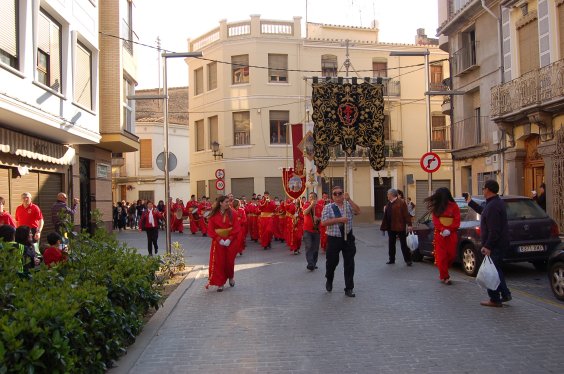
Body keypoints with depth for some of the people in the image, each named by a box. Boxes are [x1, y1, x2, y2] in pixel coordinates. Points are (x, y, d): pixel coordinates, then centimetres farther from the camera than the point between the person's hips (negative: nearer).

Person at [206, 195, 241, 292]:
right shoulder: (214, 215, -5)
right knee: (218, 263, 0)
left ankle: (231, 277, 36)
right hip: (218, 242, 0)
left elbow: (236, 228, -7)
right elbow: (210, 230, -6)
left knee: (229, 261, 8)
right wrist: (219, 239, -16)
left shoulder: (231, 213, -3)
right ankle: (220, 283, 10)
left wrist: (229, 239, -16)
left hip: (230, 241, 1)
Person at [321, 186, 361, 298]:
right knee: (332, 262, 9)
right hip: (334, 239, -1)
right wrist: (339, 219, -18)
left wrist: (349, 199, -18)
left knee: (349, 264, 3)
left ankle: (349, 288, 14)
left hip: (348, 238, 2)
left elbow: (358, 211, -12)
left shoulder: (349, 205, 6)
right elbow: (324, 222, -11)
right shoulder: (328, 207, 0)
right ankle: (329, 280, 39)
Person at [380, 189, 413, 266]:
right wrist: (383, 226, 13)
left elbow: (406, 214, -13)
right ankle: (391, 259, 23)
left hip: (400, 227, -7)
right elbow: (385, 216, 14)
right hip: (390, 227, 8)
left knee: (403, 244, 0)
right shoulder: (388, 204, 12)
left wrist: (409, 225, -18)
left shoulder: (401, 202, -10)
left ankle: (408, 260, 7)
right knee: (391, 244, 13)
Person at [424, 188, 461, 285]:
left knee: (452, 255, 4)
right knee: (441, 256, -2)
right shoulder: (436, 207, 4)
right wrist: (442, 230, -15)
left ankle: (443, 273, 27)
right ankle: (445, 277, 6)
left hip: (451, 235, 0)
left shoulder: (454, 206, -1)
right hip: (440, 235, 0)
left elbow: (457, 221, -3)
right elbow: (435, 220, -1)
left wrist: (449, 230, -14)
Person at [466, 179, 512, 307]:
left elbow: (494, 230, -27)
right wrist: (471, 203, 35)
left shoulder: (493, 206, -23)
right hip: (499, 244, 11)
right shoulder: (496, 202, 10)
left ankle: (495, 299, 7)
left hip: (494, 245, -11)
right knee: (496, 269, 22)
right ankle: (505, 294, 26)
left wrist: (488, 246, -25)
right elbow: (483, 212, 30)